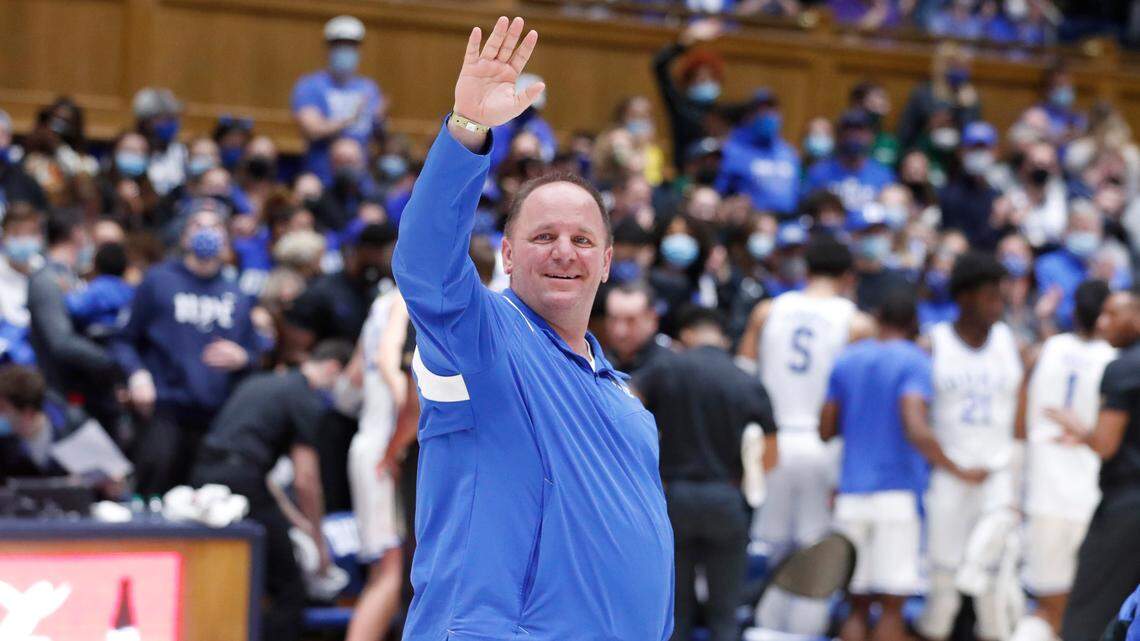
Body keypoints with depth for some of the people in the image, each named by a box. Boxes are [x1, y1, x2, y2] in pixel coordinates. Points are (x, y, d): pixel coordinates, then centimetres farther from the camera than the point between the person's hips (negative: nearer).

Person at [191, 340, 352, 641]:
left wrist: (294, 519, 33)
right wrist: (318, 539, 9)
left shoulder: (259, 382, 25)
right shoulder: (307, 398, 0)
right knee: (289, 593, 0)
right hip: (241, 480, -8)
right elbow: (305, 479, -4)